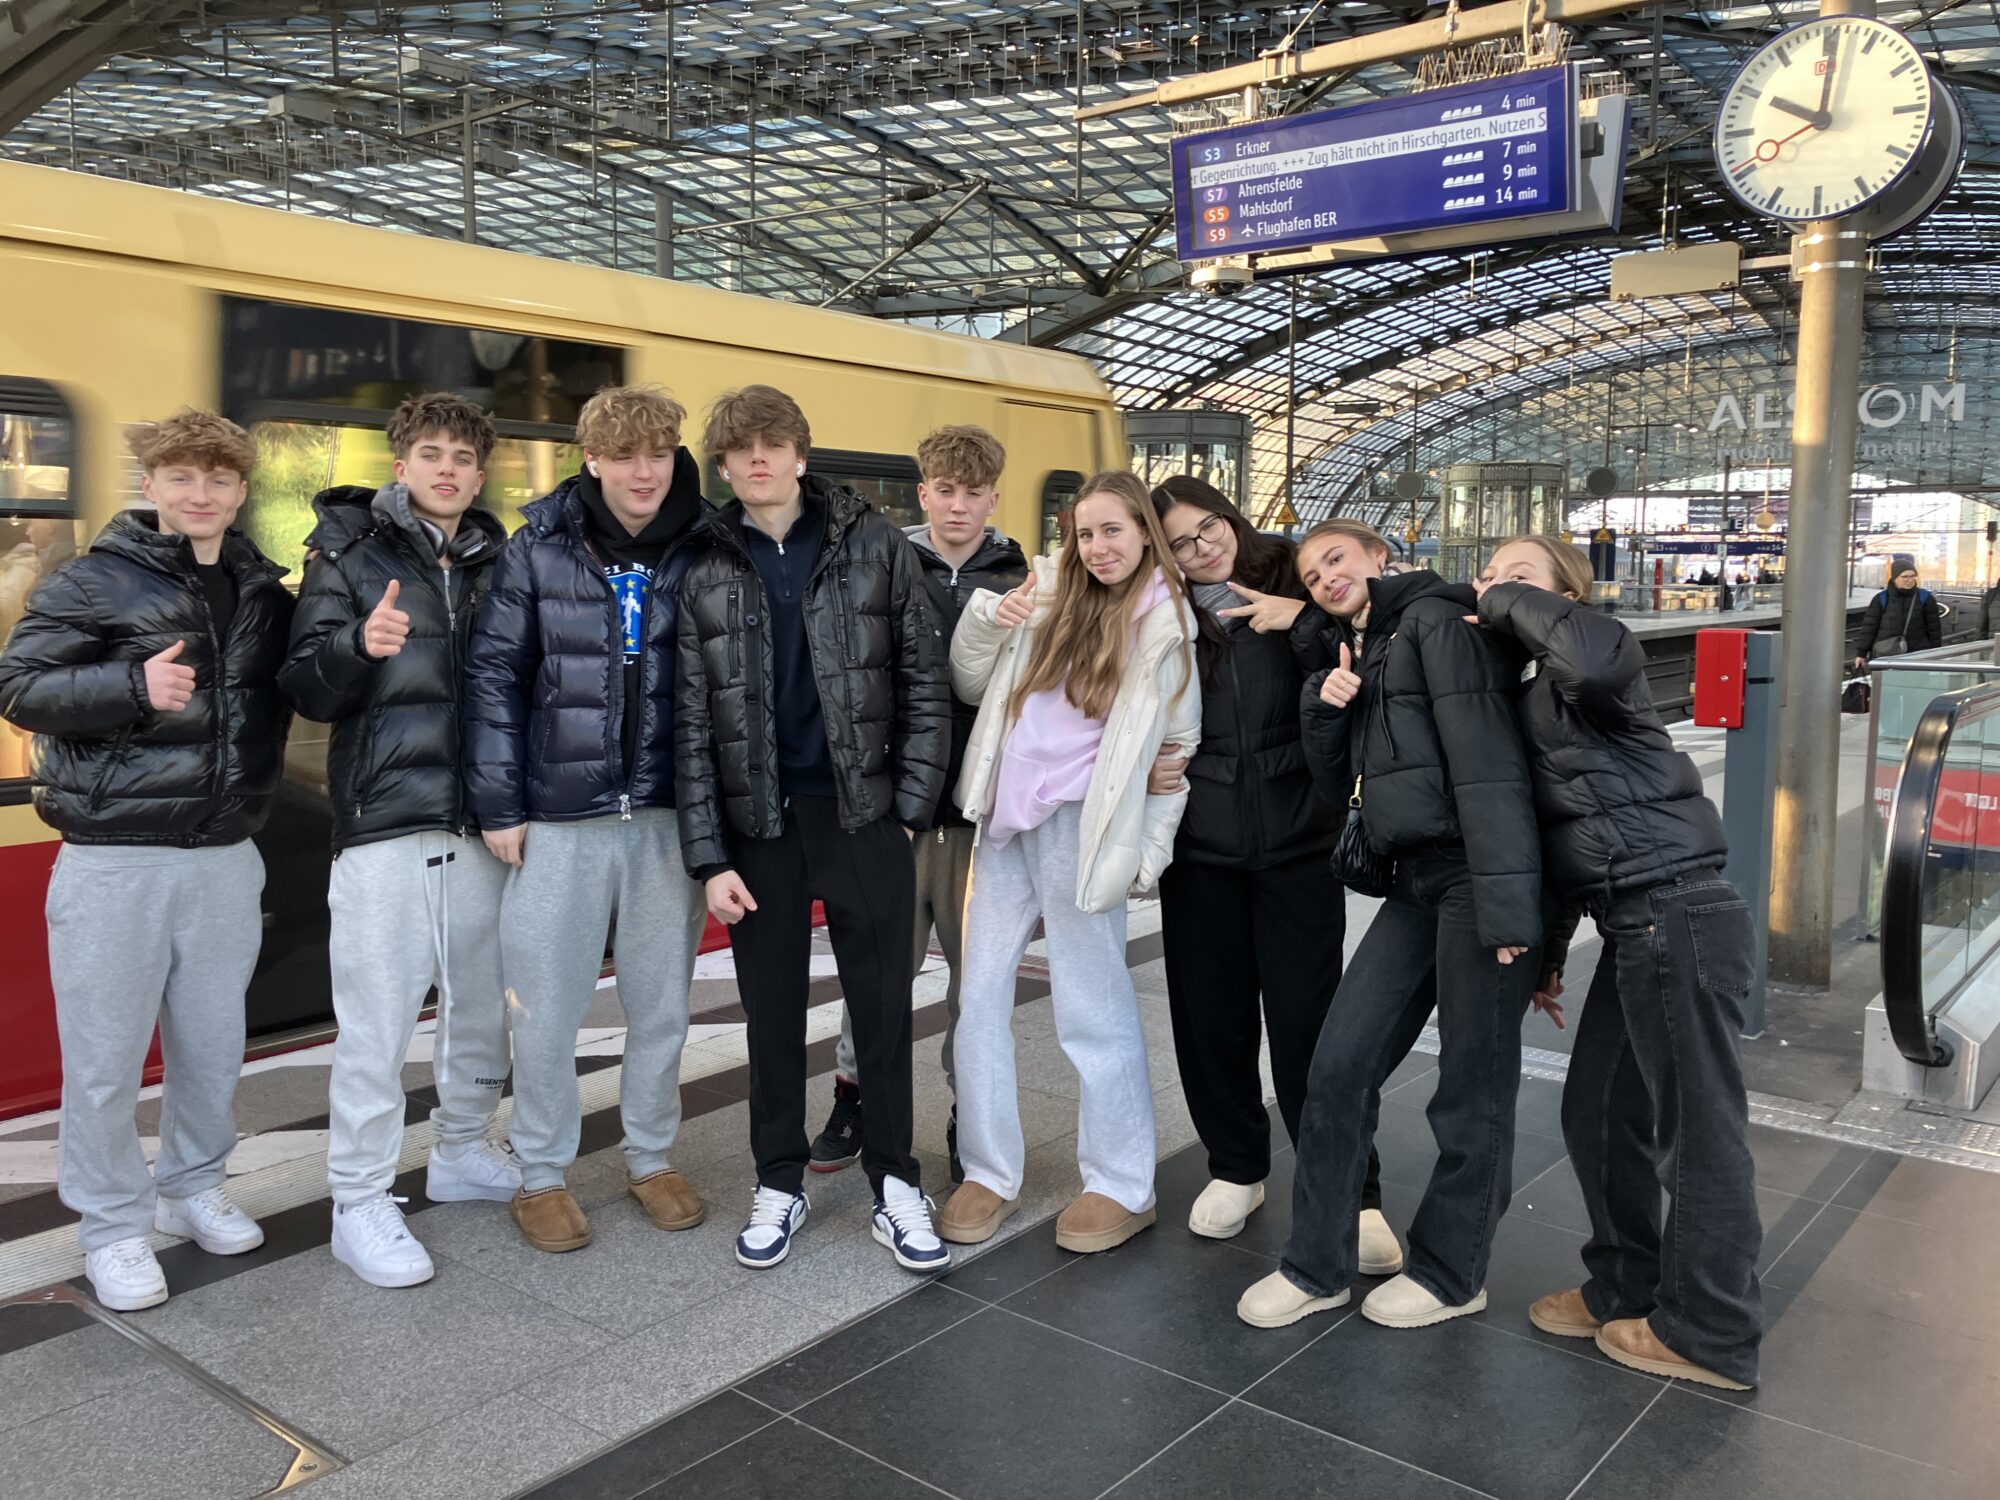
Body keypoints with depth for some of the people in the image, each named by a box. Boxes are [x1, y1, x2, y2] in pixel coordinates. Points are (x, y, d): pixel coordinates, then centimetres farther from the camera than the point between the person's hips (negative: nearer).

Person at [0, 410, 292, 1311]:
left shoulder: (262, 590, 10)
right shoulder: (93, 583, -3)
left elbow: (287, 691, 23)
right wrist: (135, 685, -21)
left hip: (225, 857, 4)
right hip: (115, 859, -4)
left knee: (214, 1047, 13)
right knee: (106, 1059, 4)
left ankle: (194, 1188, 34)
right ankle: (112, 1227, 21)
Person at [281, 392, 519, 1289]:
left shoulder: (496, 561, 13)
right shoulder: (351, 553, 3)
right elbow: (306, 690, -4)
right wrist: (360, 646, -24)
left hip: (482, 823, 4)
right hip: (385, 823, -4)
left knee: (482, 1004, 13)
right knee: (376, 1022, -2)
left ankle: (462, 1153, 32)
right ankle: (360, 1205, 11)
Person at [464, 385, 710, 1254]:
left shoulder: (700, 550, 1)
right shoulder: (539, 547, -2)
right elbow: (493, 673, 0)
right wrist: (497, 804, -4)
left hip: (666, 815, 1)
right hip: (559, 816, -1)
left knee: (662, 1002, 12)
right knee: (545, 1008, 6)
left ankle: (651, 1157, 31)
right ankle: (541, 1175, 25)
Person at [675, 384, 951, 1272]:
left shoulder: (874, 545, 0)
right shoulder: (706, 571, 2)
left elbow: (923, 682, 1)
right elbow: (692, 724, 1)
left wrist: (910, 808, -5)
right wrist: (709, 856, -4)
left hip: (865, 814, -1)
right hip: (758, 824, 1)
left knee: (883, 1008, 6)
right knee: (772, 1011, 11)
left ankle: (894, 1187, 21)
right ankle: (779, 1185, 27)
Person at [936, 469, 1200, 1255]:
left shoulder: (1167, 625, 0)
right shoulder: (1046, 591, 9)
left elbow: (1181, 747, 3)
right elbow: (972, 686, 12)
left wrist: (1150, 849, -2)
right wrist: (986, 622, -6)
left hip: (1082, 827, -5)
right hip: (1006, 816, 5)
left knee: (1092, 1007, 2)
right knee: (980, 995, 7)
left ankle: (1122, 1187, 17)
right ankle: (990, 1173, 21)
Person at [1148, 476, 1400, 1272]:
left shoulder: (1295, 586, 1)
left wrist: (1306, 619, -17)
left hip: (1298, 840, -2)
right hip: (1199, 847, 3)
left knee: (1307, 1020, -2)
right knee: (1210, 1014, 9)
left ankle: (1354, 1196, 11)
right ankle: (1235, 1169, 29)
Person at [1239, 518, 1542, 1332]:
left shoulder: (1436, 621, -8)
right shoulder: (1365, 652, 19)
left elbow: (1488, 761, -18)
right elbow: (1342, 776, 21)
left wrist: (1505, 903, -24)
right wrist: (1327, 706, 1)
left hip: (1476, 875, -8)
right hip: (1416, 881, 9)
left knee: (1472, 1088, 4)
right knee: (1339, 1066, 6)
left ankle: (1450, 1274, 22)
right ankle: (1317, 1266, 18)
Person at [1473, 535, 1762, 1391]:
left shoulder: (1576, 679, -8)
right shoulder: (1530, 699, 17)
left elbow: (1599, 656, -35)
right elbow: (1551, 829, 22)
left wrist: (1515, 603, -17)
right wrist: (1546, 948, 24)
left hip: (1677, 914, -9)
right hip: (1638, 925, 10)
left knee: (1697, 1128, 2)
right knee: (1598, 1111, 17)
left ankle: (1710, 1338, 15)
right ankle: (1624, 1292, 33)